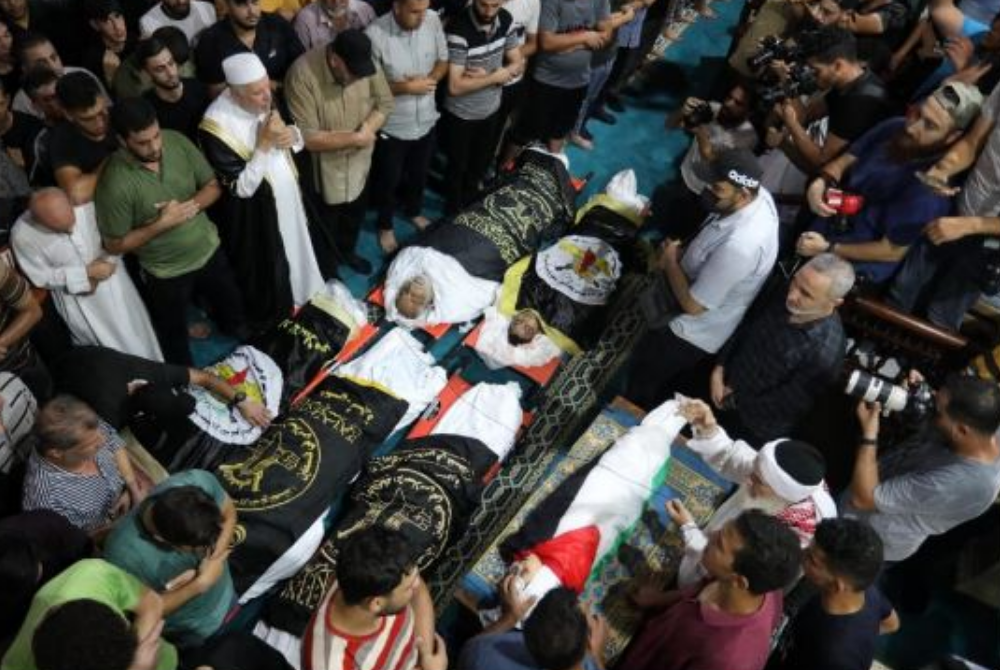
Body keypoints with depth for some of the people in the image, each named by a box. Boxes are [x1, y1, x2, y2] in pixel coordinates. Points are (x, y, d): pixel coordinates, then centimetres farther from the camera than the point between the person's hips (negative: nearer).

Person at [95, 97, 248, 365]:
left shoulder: (177, 141, -17)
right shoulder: (115, 183, -29)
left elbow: (213, 186, -5)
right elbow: (115, 244, -19)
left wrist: (191, 206, -25)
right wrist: (161, 224, -29)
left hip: (209, 250, 5)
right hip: (167, 272, -4)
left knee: (235, 313, 29)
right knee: (175, 339, 21)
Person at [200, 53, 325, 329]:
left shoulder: (265, 101, -9)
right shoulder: (218, 125, -30)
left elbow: (297, 136, 6)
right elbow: (240, 187, -27)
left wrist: (292, 135, -18)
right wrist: (264, 144, -32)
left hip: (287, 200, 7)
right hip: (256, 219, -7)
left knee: (296, 256, 27)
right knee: (269, 279, 14)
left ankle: (301, 304, 53)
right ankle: (274, 325, 40)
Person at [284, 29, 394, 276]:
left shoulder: (365, 63, -15)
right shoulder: (303, 74, -30)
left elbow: (385, 103, -4)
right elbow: (307, 137, -31)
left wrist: (367, 130, -23)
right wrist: (354, 138, -31)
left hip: (359, 162, 5)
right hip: (324, 168, -5)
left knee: (355, 214, 28)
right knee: (327, 227, 15)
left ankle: (347, 251, 56)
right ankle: (327, 274, 39)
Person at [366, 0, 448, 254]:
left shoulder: (433, 20, -12)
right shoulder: (376, 34, -25)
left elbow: (443, 61, 1)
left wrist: (429, 81, -19)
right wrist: (407, 87, -24)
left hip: (426, 120, 4)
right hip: (391, 126, -4)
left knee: (419, 174, 26)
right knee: (388, 181, 16)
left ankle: (414, 211, 54)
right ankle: (385, 226, 41)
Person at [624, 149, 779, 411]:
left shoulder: (739, 245, -42)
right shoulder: (758, 195, -15)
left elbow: (693, 304, -29)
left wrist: (671, 261, -16)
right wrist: (683, 251, -9)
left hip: (694, 333, -8)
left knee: (641, 375, 18)